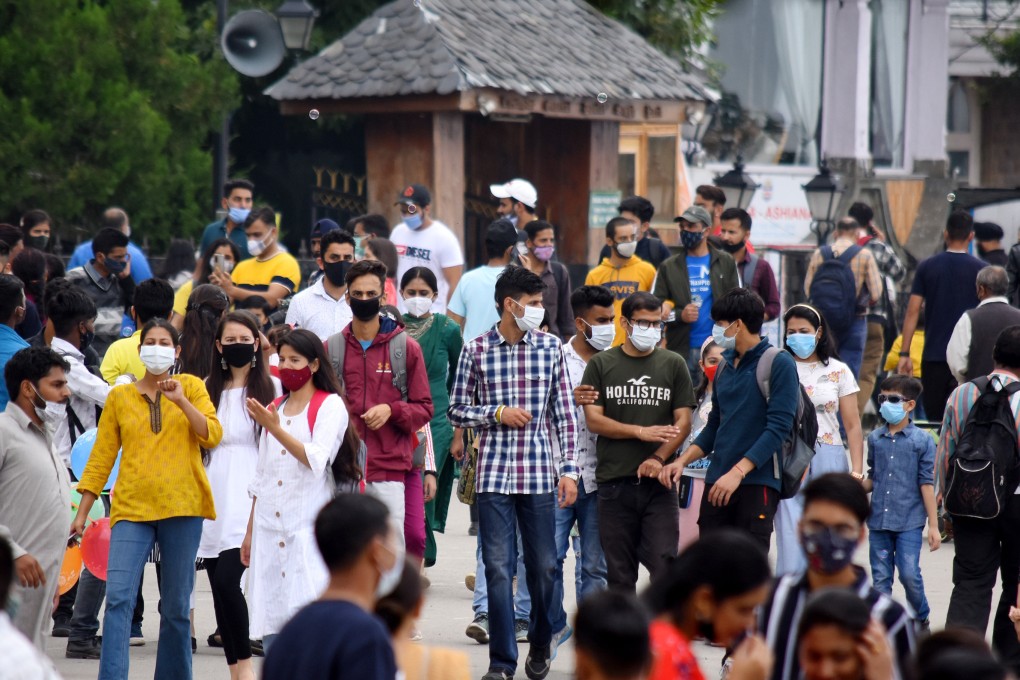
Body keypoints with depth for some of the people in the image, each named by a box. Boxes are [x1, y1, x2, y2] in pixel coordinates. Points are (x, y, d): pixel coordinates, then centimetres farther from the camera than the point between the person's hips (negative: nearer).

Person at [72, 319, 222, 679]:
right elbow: (101, 458, 9)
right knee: (118, 598, -14)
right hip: (131, 508, 0)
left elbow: (212, 436, -3)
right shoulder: (119, 396, 10)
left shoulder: (191, 386, 9)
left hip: (181, 507, 0)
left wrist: (181, 401, -15)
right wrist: (81, 514, 4)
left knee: (176, 606, 5)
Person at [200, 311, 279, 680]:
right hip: (213, 501, 5)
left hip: (249, 501, -5)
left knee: (226, 581, -17)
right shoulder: (209, 389, 15)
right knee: (220, 588, 4)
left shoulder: (271, 387, 3)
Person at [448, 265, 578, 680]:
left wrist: (569, 470, 0)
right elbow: (456, 410, 8)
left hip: (539, 474, 1)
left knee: (543, 566, 7)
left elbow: (565, 415, 6)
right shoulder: (477, 350, 1)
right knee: (498, 568, -2)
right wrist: (497, 413, -8)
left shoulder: (551, 348, 5)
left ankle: (540, 646, 29)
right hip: (494, 474, -1)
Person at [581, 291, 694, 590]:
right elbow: (593, 419, 0)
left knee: (664, 564, -9)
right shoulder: (601, 364, 7)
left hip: (658, 482, 0)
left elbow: (683, 422, 3)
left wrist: (658, 458, -12)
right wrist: (641, 432, -11)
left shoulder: (673, 364, 9)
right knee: (619, 572, 5)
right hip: (614, 483, 0)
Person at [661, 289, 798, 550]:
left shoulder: (778, 363, -6)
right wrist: (682, 461, 8)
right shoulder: (724, 365, 16)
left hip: (757, 482, -7)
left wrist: (738, 472, -20)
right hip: (717, 483, 7)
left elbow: (778, 427, -14)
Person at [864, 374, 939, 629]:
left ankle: (921, 620, 15)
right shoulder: (875, 439, 10)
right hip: (878, 520, 4)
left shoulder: (922, 440, -1)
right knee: (881, 579, 5)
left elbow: (927, 484, -1)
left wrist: (933, 526, -2)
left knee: (909, 574, -8)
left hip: (909, 521, -3)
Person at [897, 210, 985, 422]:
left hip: (934, 355, 1)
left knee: (934, 418, 9)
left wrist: (904, 353, 3)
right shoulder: (980, 270, -2)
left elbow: (912, 312, 0)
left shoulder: (926, 267, 2)